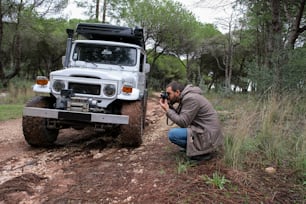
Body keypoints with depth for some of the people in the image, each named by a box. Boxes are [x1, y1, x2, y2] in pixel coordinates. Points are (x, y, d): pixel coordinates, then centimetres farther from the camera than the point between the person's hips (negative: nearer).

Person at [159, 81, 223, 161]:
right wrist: (170, 106, 0)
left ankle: (202, 151, -7)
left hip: (208, 135, -10)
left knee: (172, 134, -18)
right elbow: (179, 116, 13)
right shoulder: (185, 97, 10)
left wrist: (167, 110, -12)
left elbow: (183, 122, -20)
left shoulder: (190, 98, -19)